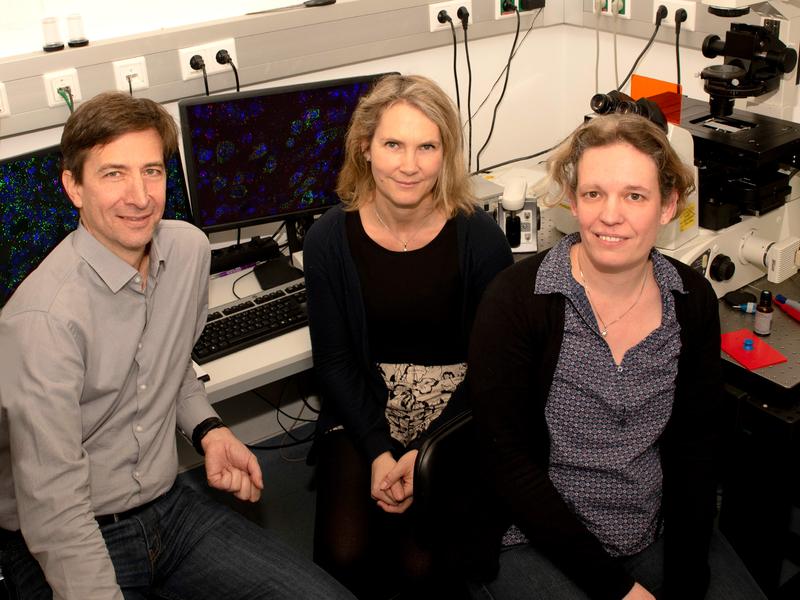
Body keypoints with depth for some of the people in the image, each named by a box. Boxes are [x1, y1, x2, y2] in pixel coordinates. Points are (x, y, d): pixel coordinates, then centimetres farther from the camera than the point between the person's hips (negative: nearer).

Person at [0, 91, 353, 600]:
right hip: (66, 543, -5)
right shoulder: (44, 318, -24)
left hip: (169, 506, 6)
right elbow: (52, 507, -24)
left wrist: (208, 429, 1)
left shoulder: (189, 249, -2)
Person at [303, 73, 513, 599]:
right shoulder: (330, 239, -6)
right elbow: (335, 359, -2)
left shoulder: (480, 236, -11)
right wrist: (378, 451, -14)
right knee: (342, 554, -17)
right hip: (364, 411, 2)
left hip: (455, 414, -1)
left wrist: (427, 452, -16)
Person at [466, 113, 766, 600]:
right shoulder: (517, 299, -15)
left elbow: (696, 447, 3)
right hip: (537, 543, -4)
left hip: (661, 534, 4)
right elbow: (505, 456, -15)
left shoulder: (693, 300, -2)